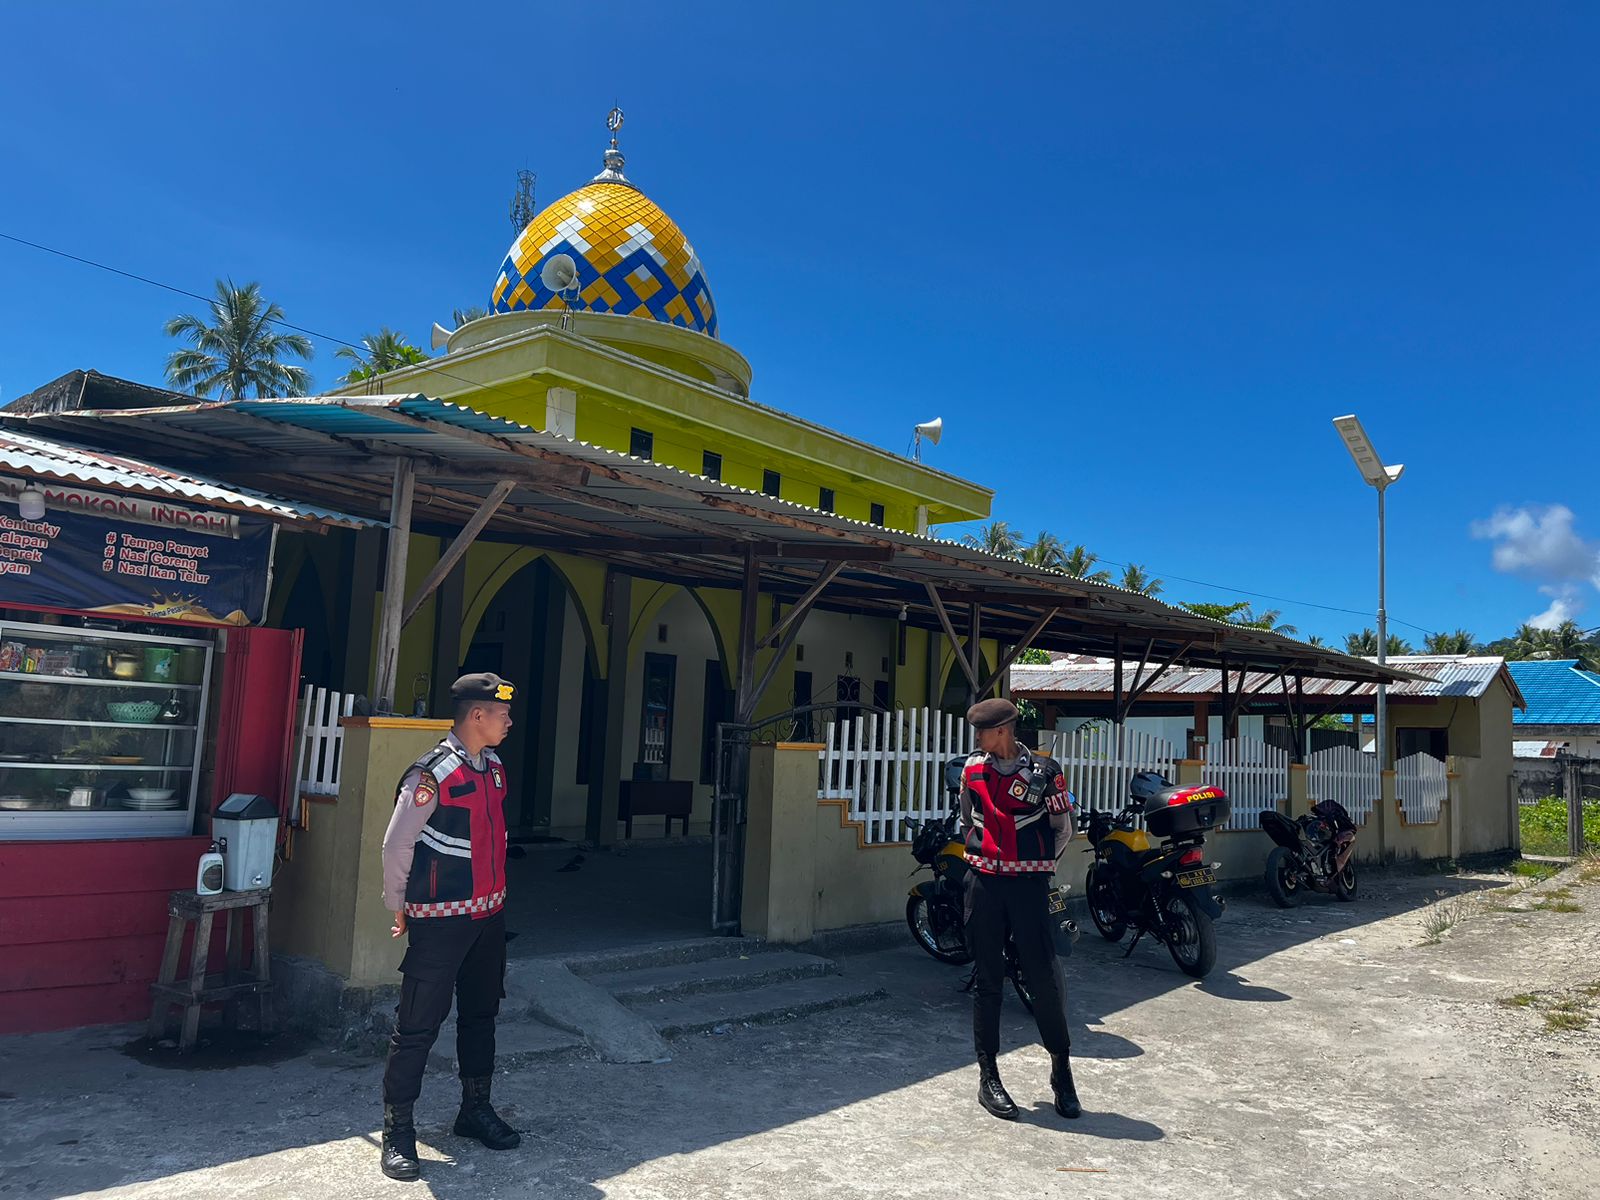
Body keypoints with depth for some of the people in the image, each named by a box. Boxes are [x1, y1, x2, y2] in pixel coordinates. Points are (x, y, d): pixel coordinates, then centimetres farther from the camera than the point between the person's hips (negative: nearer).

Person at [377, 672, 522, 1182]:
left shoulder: (494, 767, 5)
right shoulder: (433, 774, -19)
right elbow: (396, 845, -13)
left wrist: (494, 896, 17)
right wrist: (399, 909, -5)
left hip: (488, 915, 8)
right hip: (440, 921, -8)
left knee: (481, 1014, 18)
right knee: (418, 1025, 0)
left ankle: (476, 1110, 33)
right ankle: (397, 1131, 14)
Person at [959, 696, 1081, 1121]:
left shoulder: (1043, 771, -5)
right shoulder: (973, 769, 6)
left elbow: (1062, 829, 5)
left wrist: (1039, 868, 10)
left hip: (1028, 884, -3)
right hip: (983, 883, 3)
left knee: (1045, 976, -3)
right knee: (987, 978, 7)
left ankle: (1061, 1069, 17)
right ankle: (988, 1077, 16)